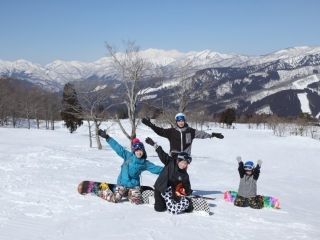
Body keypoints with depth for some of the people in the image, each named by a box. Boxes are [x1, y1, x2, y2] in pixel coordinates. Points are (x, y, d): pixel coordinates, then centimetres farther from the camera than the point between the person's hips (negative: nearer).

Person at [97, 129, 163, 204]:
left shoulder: (145, 163, 1)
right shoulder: (128, 156, -3)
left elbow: (155, 168, -4)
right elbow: (117, 147, -6)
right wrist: (107, 137, -10)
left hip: (134, 185, 2)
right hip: (122, 183, -2)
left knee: (137, 200, -16)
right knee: (115, 199, -12)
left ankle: (129, 194, 19)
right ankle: (105, 192, 20)